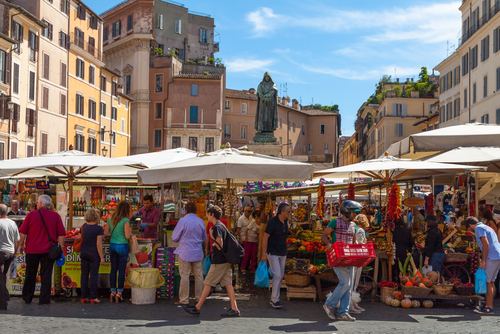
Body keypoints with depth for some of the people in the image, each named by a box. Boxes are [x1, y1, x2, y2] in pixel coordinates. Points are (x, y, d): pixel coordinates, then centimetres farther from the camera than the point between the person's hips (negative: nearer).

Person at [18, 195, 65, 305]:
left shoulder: (31, 214, -1)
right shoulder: (56, 216, -1)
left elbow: (23, 232, 1)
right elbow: (61, 234, -2)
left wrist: (21, 244, 12)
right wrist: (61, 247, 4)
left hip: (32, 249, 0)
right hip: (48, 250, 0)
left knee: (30, 275, 13)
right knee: (46, 275, 3)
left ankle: (27, 298, 24)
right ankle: (44, 299, 1)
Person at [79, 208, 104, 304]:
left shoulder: (83, 227, 6)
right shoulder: (98, 228, -11)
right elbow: (98, 244, -13)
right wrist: (102, 257, -9)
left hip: (83, 253, 5)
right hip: (94, 254, -5)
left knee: (84, 274, 10)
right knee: (93, 275, 1)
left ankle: (84, 297, 14)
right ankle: (93, 297, 3)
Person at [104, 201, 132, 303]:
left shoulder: (110, 219, 5)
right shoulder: (125, 220, -14)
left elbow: (105, 233, 8)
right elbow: (127, 236, -16)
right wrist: (130, 231, 4)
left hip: (112, 245, 6)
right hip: (122, 246, -6)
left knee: (113, 269, 12)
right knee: (122, 270, 2)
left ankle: (113, 292, 17)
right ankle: (119, 293, 5)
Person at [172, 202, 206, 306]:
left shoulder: (183, 220, -10)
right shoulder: (201, 222, 3)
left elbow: (174, 238, -4)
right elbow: (204, 238, 15)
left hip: (185, 252, -4)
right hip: (198, 252, 4)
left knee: (184, 275, 1)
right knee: (198, 275, 11)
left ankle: (184, 299, 4)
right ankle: (199, 297, 19)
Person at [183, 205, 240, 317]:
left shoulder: (216, 227, -14)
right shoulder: (223, 226, 15)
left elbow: (220, 246, -19)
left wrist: (212, 236, -11)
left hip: (219, 261, -9)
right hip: (226, 260, 9)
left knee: (208, 283, -1)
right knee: (228, 284, 6)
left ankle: (197, 308, 6)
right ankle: (234, 309, 3)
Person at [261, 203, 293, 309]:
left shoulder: (285, 221, 7)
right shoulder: (272, 221, -15)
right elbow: (265, 237, -14)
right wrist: (264, 253, -16)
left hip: (282, 253, 7)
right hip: (273, 253, -7)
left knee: (281, 276, 8)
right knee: (277, 275, -13)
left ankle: (274, 298, 18)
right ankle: (275, 300, -7)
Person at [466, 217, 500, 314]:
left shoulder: (478, 228, -4)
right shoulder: (487, 227, 25)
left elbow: (486, 244, -15)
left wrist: (483, 261, -13)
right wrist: (484, 259, 24)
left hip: (492, 257, -10)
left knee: (488, 282, -5)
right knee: (491, 282, 14)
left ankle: (489, 307, -4)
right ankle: (488, 304, 20)